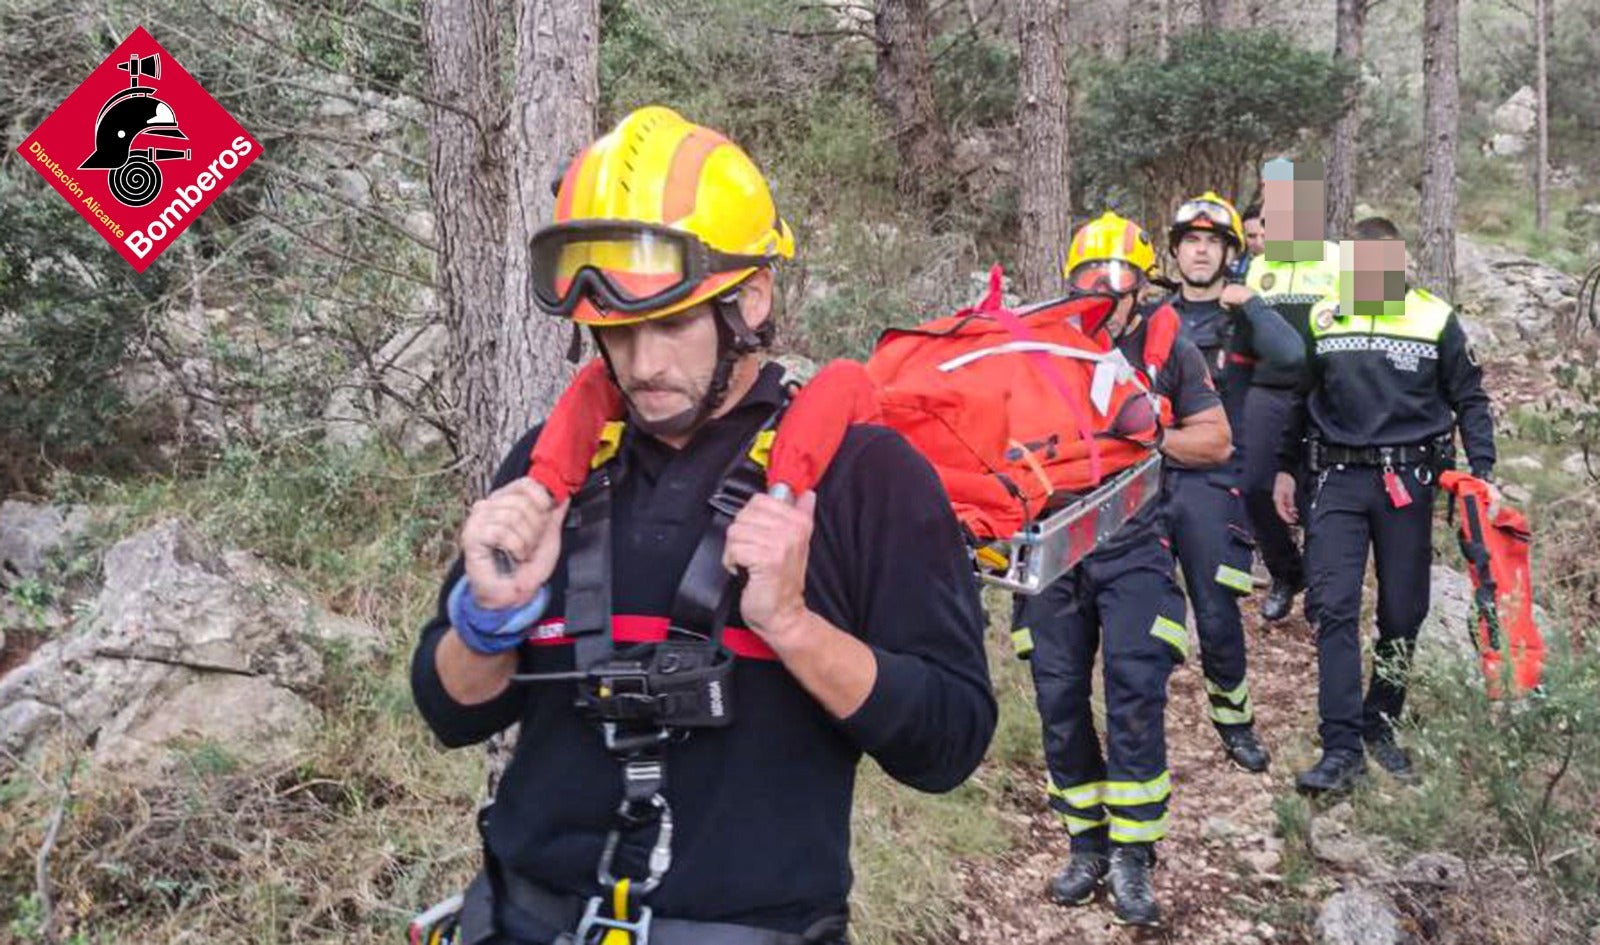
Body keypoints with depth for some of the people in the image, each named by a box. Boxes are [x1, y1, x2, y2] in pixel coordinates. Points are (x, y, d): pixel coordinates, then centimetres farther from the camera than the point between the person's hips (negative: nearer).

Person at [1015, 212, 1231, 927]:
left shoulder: (1168, 351, 6)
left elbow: (1215, 440, 4)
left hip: (1133, 547, -2)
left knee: (1135, 699, -10)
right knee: (1060, 700, 4)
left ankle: (1132, 857, -1)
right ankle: (1087, 845, 17)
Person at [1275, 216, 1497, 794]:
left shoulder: (1436, 320, 0)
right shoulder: (1322, 319, 5)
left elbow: (1470, 401, 7)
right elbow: (1299, 399, 15)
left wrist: (1482, 471, -2)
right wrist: (1286, 468, 14)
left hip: (1408, 481, 0)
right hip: (1338, 480, 0)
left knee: (1402, 614, 6)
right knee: (1334, 608, -10)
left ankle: (1380, 724, 24)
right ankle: (1342, 747, -9)